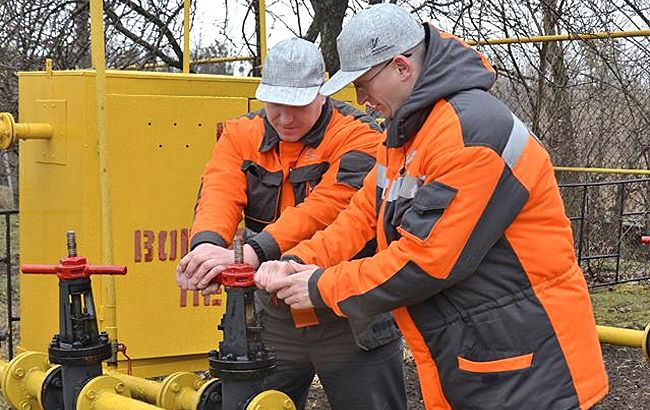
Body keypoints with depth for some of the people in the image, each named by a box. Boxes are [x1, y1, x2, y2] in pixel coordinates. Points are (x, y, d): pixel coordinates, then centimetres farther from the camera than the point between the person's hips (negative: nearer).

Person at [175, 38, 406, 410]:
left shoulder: (358, 137, -13)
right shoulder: (241, 135, 2)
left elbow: (324, 209, -28)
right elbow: (220, 192, -16)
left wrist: (253, 253, -41)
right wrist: (207, 243, -38)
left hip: (352, 323, -4)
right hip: (274, 320, 4)